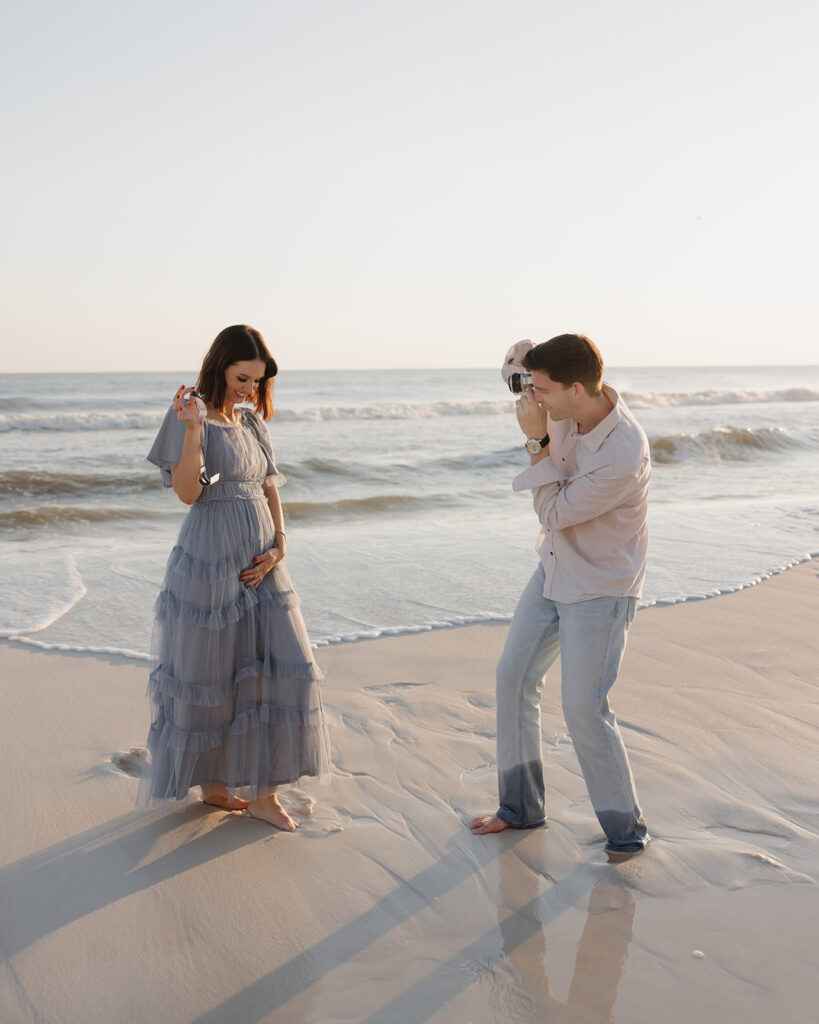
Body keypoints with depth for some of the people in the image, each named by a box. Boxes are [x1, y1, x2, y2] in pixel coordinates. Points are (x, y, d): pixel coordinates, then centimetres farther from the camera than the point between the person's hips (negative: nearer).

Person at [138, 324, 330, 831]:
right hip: (211, 560, -6)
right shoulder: (189, 417, -6)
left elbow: (270, 489, 13)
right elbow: (188, 492, -15)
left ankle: (264, 793, 6)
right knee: (209, 671, 5)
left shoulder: (253, 422, 13)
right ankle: (211, 782, 25)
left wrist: (279, 547, 0)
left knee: (282, 663, -1)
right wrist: (193, 428, -25)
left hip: (260, 560, 6)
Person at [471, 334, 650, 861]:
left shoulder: (624, 457, -33)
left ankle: (627, 829, 13)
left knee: (584, 708, -8)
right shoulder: (574, 402, -11)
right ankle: (522, 806, 27)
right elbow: (516, 377, 9)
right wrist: (520, 357, -14)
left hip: (602, 590, -8)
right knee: (514, 677, 11)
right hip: (556, 570, 8)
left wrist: (538, 439, -26)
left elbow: (556, 513, -24)